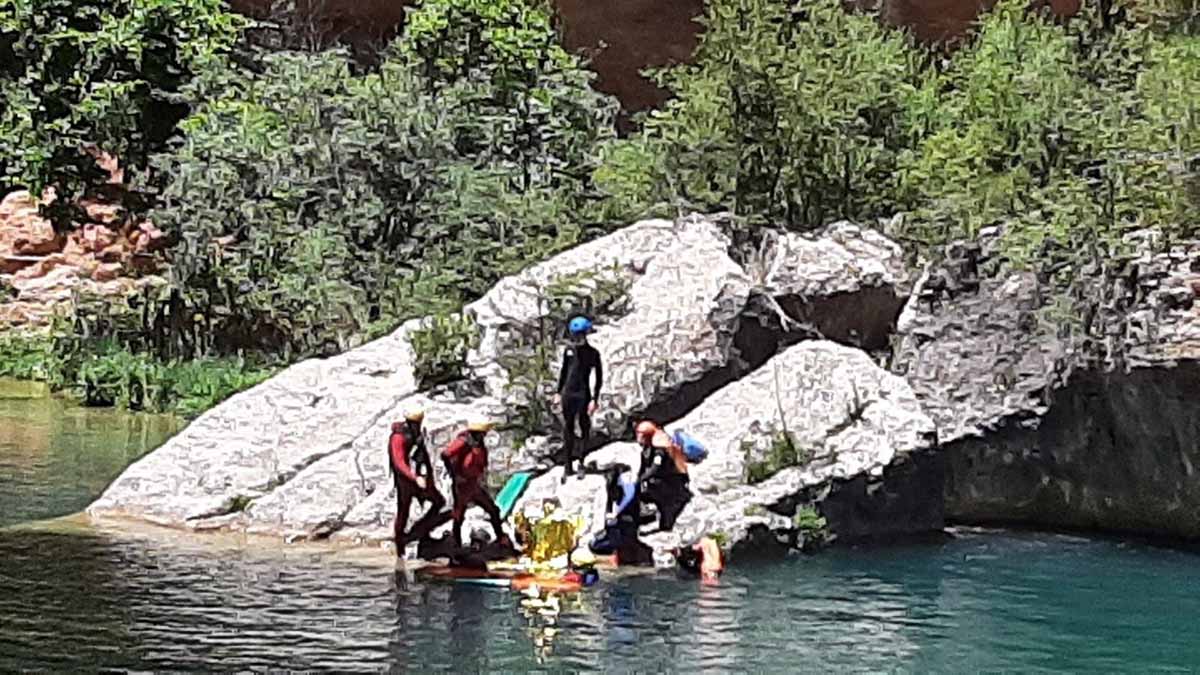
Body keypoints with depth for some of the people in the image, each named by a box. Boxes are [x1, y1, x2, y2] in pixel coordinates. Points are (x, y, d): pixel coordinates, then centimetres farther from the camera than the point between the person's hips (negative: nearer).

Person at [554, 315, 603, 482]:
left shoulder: (592, 353, -5)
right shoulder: (569, 349, 5)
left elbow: (599, 378, -4)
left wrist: (594, 399, -10)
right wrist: (559, 392, 14)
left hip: (583, 395, -3)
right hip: (567, 393, 3)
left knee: (584, 429, 3)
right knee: (567, 430, 6)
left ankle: (582, 464, 12)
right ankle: (567, 465, 12)